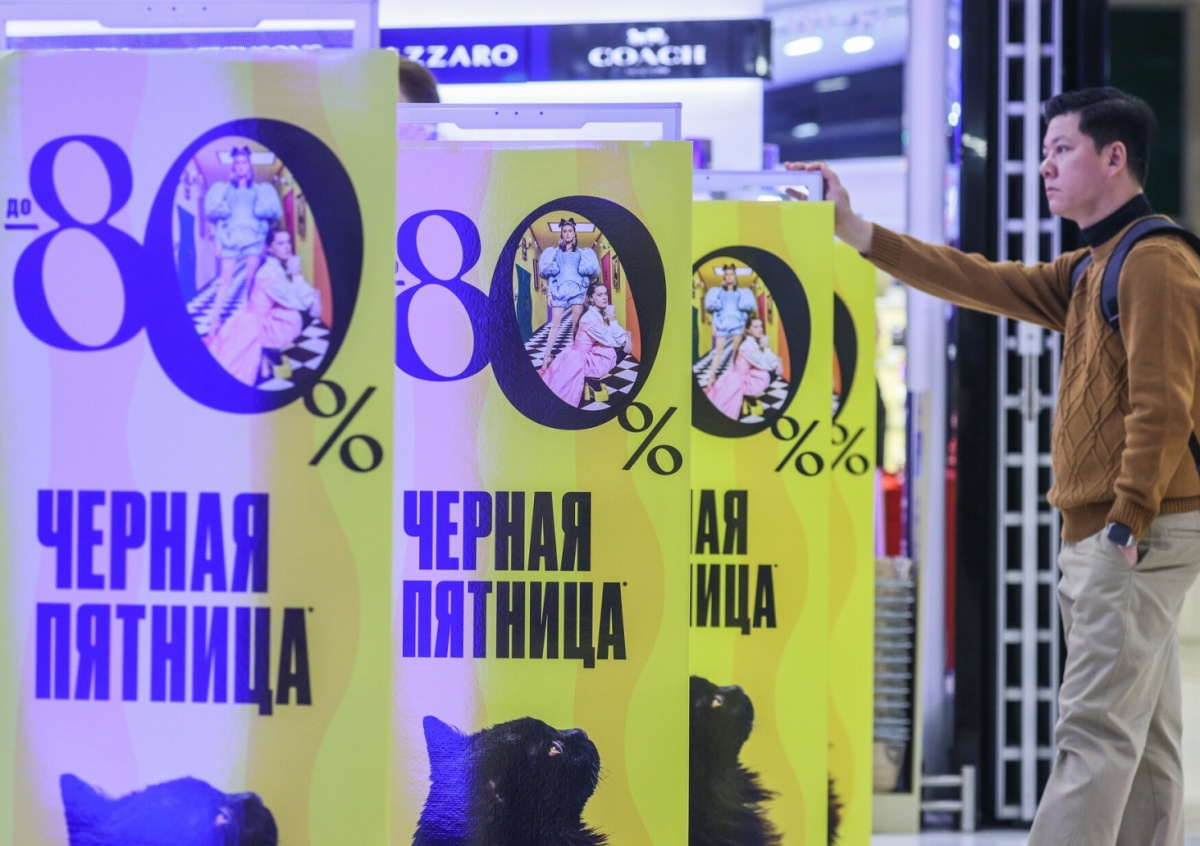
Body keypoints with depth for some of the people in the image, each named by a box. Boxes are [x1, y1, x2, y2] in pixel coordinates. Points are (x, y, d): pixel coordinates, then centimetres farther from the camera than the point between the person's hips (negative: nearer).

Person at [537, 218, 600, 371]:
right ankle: (547, 356, -10)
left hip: (577, 290, 0)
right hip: (559, 290, 0)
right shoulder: (555, 252, 14)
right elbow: (550, 273, 10)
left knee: (576, 323, -6)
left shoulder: (581, 253, 15)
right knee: (555, 324, -7)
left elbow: (588, 272, 12)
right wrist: (549, 292, 1)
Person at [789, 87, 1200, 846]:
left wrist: (1127, 524, -22)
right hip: (1102, 534, 10)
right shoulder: (1092, 269, 20)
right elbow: (982, 281, 17)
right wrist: (857, 232, 14)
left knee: (1096, 728, -13)